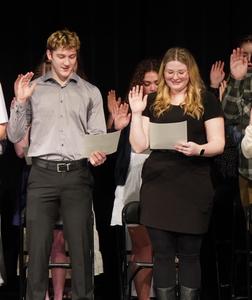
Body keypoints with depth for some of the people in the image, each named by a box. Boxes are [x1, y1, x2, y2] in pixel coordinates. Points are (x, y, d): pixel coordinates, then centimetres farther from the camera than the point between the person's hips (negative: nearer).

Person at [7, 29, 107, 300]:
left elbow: (99, 135, 8)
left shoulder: (90, 92, 12)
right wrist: (19, 102, -5)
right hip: (42, 174, 0)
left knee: (81, 246, 1)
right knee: (38, 246, -2)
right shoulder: (32, 89, 10)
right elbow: (14, 136, 9)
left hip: (78, 175, 0)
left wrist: (98, 154, -13)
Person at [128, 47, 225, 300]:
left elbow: (218, 144, -2)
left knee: (189, 253, 4)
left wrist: (198, 149, -21)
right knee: (162, 253, 5)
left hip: (193, 188, -2)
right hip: (157, 186, 2)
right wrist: (136, 113, -1)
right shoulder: (153, 102, 11)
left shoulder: (206, 100, 3)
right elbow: (139, 146, 8)